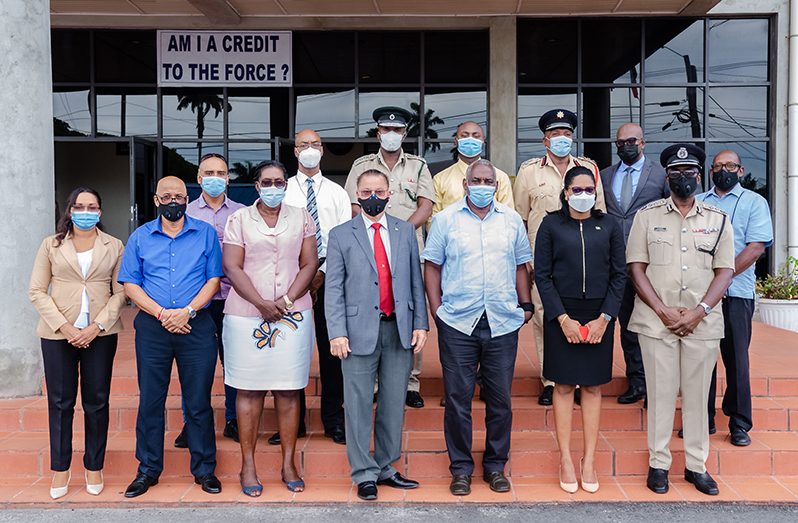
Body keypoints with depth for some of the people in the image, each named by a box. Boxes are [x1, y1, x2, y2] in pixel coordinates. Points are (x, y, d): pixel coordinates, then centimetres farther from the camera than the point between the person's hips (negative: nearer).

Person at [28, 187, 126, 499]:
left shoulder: (114, 247, 5)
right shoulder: (52, 245, 6)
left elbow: (120, 292, 1)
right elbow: (37, 291, 1)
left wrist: (96, 327, -10)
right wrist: (65, 327, -10)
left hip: (100, 334, 0)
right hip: (57, 334, 0)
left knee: (97, 401, 5)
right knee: (60, 402, 5)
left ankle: (94, 467, 17)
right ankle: (60, 468, 17)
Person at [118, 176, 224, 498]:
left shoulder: (206, 233, 6)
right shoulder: (140, 237, 9)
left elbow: (214, 279, 1)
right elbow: (130, 284, 3)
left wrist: (187, 311, -12)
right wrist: (161, 314, -9)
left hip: (196, 326, -1)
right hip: (152, 327, 1)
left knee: (199, 401, 3)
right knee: (150, 400, 6)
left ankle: (204, 469, 14)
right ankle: (148, 470, 18)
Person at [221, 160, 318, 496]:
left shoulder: (301, 217, 10)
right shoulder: (239, 219, 5)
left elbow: (309, 264, 4)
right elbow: (232, 268, -2)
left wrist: (286, 300, -9)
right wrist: (262, 304, -13)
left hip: (293, 316, 1)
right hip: (246, 316, -1)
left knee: (289, 391, 4)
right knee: (249, 390, 2)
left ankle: (289, 464, 12)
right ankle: (248, 465, 11)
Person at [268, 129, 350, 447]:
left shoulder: (336, 192, 11)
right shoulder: (283, 190, 9)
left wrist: (322, 273, -7)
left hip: (329, 275, 0)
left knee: (331, 347, 2)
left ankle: (334, 420, 11)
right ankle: (293, 421, 11)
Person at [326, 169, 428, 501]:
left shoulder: (405, 231, 10)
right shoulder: (341, 235, 3)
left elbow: (416, 281, 10)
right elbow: (333, 289, -1)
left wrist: (420, 324, 3)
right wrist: (337, 333, -10)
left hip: (400, 329, 3)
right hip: (360, 330, -2)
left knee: (394, 404, 10)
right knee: (359, 405, 3)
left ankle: (386, 468, 24)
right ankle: (364, 474, 15)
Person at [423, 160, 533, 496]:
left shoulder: (512, 219, 10)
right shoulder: (446, 219, 4)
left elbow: (521, 265, 15)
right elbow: (432, 265, 3)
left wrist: (526, 305, 7)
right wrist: (436, 309, -3)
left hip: (503, 323, 2)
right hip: (457, 323, -2)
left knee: (500, 399, 8)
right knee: (457, 399, 4)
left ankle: (495, 466, 23)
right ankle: (461, 468, 18)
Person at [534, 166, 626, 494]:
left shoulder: (609, 226, 5)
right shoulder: (551, 225, 0)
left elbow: (619, 274, 4)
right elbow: (542, 275, -3)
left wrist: (604, 318, -6)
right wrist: (564, 319, -10)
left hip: (599, 316, 2)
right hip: (561, 316, -1)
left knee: (593, 387, 7)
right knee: (564, 386, 4)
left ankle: (589, 460, 15)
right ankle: (566, 460, 11)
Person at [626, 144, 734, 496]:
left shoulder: (718, 220, 8)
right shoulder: (647, 216, 4)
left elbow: (725, 271, 3)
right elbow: (636, 267, 0)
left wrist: (698, 313, -10)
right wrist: (663, 311, -10)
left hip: (703, 322, 1)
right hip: (656, 321, -1)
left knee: (698, 394, 7)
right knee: (660, 393, 4)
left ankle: (696, 464, 18)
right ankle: (658, 463, 14)